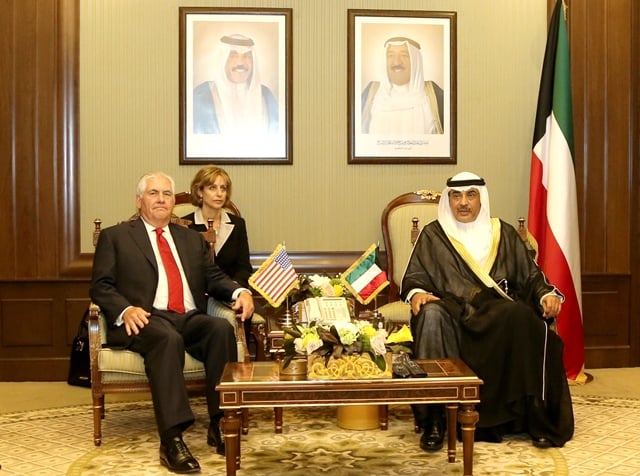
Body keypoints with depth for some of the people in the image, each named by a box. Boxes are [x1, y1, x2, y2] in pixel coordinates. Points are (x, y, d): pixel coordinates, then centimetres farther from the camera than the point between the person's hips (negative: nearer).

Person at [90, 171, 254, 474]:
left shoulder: (192, 239, 27)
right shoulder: (115, 237, 15)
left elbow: (214, 278, 17)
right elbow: (100, 286, 5)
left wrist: (240, 291, -6)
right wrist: (126, 309, -16)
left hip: (190, 319, 4)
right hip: (146, 320, -3)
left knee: (222, 329, -30)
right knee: (168, 338, -38)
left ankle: (220, 425, -26)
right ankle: (172, 440, -40)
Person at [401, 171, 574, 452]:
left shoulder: (504, 234, 20)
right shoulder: (433, 235, 16)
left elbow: (529, 275, 16)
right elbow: (414, 277, 9)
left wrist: (547, 294, -6)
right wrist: (416, 293, -15)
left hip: (500, 313, 1)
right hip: (453, 312, -1)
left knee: (521, 317, -34)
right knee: (431, 314, -36)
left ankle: (536, 416, -27)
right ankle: (434, 420, -34)